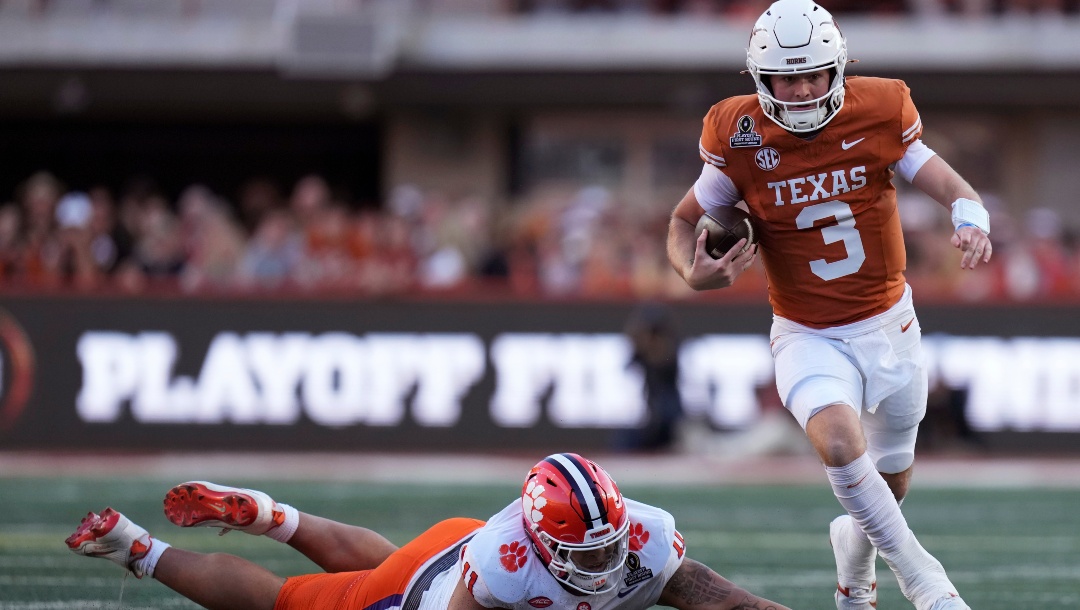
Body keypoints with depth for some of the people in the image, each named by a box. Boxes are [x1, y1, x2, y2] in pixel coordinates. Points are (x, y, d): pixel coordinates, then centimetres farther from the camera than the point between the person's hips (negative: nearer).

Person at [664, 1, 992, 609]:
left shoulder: (877, 115, -12)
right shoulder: (741, 138, -13)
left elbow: (952, 186, -8)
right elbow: (685, 222, -1)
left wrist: (972, 223, -32)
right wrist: (694, 272, -23)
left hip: (889, 326, 2)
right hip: (809, 336, -2)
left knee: (892, 483, 15)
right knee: (839, 440, -31)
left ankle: (854, 555, 51)